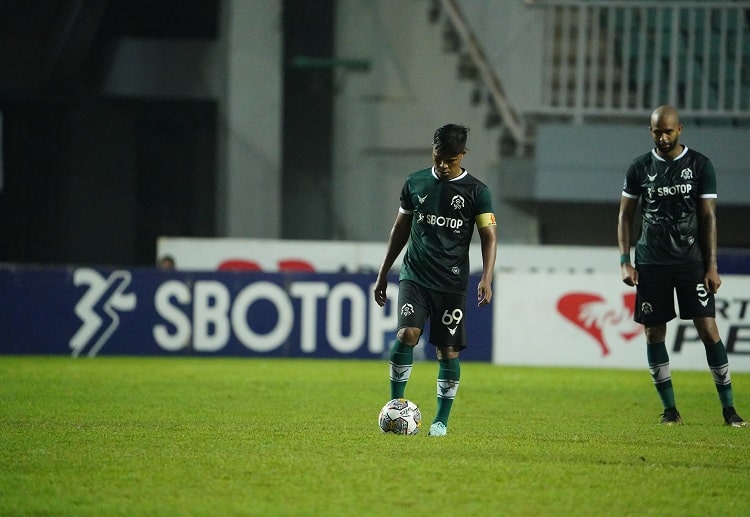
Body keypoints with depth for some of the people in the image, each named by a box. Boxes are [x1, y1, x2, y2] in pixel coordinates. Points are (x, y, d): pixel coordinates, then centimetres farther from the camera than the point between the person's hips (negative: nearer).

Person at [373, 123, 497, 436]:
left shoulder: (476, 191, 0)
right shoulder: (415, 183, 7)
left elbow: (489, 236, -2)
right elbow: (400, 229, 16)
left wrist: (487, 278, -16)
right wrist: (384, 273, 17)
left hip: (452, 282, -1)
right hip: (414, 277, 1)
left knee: (448, 351, -1)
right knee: (407, 334, -19)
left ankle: (442, 420, 10)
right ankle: (396, 405, -8)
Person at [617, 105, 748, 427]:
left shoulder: (700, 165, 1)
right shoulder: (640, 168, 6)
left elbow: (708, 217, 1)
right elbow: (625, 216, 11)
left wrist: (711, 267, -5)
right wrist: (625, 261, 2)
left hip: (691, 260, -2)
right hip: (651, 263, 2)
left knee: (708, 329, -9)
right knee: (654, 334, 1)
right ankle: (669, 409, 10)